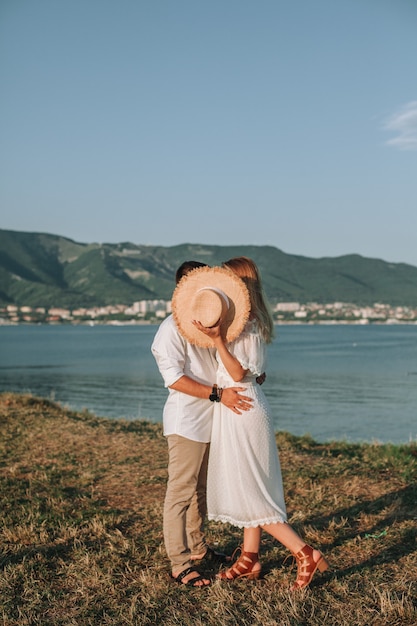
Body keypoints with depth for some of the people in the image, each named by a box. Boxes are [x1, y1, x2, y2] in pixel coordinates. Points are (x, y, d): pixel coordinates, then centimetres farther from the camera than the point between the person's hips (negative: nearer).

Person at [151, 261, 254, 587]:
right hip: (186, 422, -9)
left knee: (202, 489, 19)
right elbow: (174, 378, -20)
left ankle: (197, 547, 33)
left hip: (211, 420, 9)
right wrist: (218, 394, -24)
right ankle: (180, 565, 5)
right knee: (181, 492, -2)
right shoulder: (172, 328, -13)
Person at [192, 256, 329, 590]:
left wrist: (218, 339, -29)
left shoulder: (246, 325, -18)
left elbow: (239, 373, -20)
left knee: (248, 491, -3)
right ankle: (250, 559, 25)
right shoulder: (247, 322, 9)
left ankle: (306, 554, 0)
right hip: (240, 412, 10)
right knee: (246, 489, 15)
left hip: (243, 412, -10)